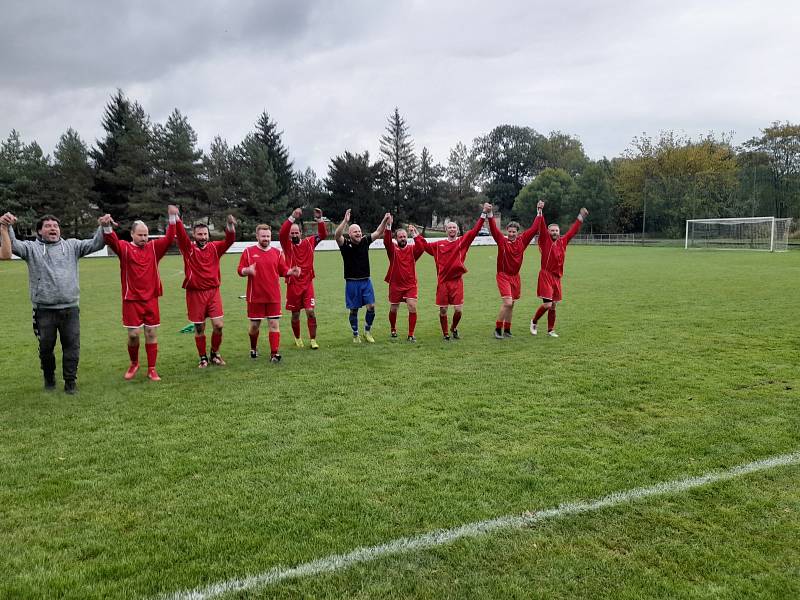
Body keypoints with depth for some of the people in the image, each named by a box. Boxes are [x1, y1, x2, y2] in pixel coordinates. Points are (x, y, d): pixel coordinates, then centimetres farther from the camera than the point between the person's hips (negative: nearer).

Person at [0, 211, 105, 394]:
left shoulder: (72, 246, 10)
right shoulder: (31, 248, 6)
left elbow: (95, 244, 3)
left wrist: (103, 228, -13)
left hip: (70, 308, 1)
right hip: (44, 310, 0)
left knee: (72, 346, 3)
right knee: (46, 347, 11)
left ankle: (70, 380, 15)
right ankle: (49, 378, 32)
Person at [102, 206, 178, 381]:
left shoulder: (154, 247, 6)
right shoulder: (124, 247, -2)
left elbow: (169, 239, -5)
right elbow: (112, 241, -20)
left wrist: (172, 218, -18)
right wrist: (107, 227, -42)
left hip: (151, 299, 2)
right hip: (131, 300, -2)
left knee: (151, 334, 5)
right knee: (133, 335, 1)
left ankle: (151, 369, 14)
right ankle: (134, 364, 26)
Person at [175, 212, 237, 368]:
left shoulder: (215, 247, 4)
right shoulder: (188, 248, -1)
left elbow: (230, 240, -10)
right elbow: (180, 235, -17)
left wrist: (230, 225, -28)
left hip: (213, 292, 1)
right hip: (195, 293, -1)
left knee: (218, 325, -4)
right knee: (199, 328, 7)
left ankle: (215, 354, 18)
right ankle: (203, 358, 22)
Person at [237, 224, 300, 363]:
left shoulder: (277, 252, 7)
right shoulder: (249, 251, 0)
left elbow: (283, 270, 9)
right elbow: (240, 271, -3)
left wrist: (292, 272, -11)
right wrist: (248, 270, -24)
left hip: (274, 297, 2)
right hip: (255, 297, -1)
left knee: (274, 324, -4)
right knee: (254, 325, 9)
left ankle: (274, 354, -2)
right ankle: (253, 349, 33)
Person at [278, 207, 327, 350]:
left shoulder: (309, 242, 5)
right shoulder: (287, 245, -3)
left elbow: (323, 235, 1)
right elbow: (281, 233, -21)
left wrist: (319, 219, -13)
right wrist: (292, 217, -31)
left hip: (308, 283, 1)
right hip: (293, 284, -1)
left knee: (310, 312, -7)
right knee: (295, 314, 9)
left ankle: (313, 340, 5)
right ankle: (297, 338, 29)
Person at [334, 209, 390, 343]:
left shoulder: (365, 241, 3)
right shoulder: (345, 244, -8)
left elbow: (378, 233, 2)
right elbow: (337, 235, -26)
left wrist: (385, 221, -15)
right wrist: (345, 221, -39)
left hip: (366, 281, 3)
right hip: (352, 282, -3)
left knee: (371, 307, -2)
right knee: (353, 310, 5)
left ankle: (367, 331, 17)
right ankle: (355, 335, 20)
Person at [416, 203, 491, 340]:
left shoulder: (462, 241, 4)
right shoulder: (439, 244, 8)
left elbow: (474, 231, -5)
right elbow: (425, 245, 19)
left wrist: (484, 214, -12)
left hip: (457, 280, -1)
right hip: (443, 281, 1)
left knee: (458, 310, -4)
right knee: (443, 310, 5)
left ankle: (454, 328, 25)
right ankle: (445, 334, 23)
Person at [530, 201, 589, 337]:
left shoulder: (563, 242, 11)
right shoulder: (545, 241, -3)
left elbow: (573, 231, 22)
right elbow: (541, 227, -15)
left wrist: (581, 217, 25)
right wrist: (539, 211, -25)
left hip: (557, 277, 6)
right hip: (546, 276, -5)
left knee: (553, 306, 10)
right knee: (547, 305, -12)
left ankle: (551, 330, 20)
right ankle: (534, 322, 12)